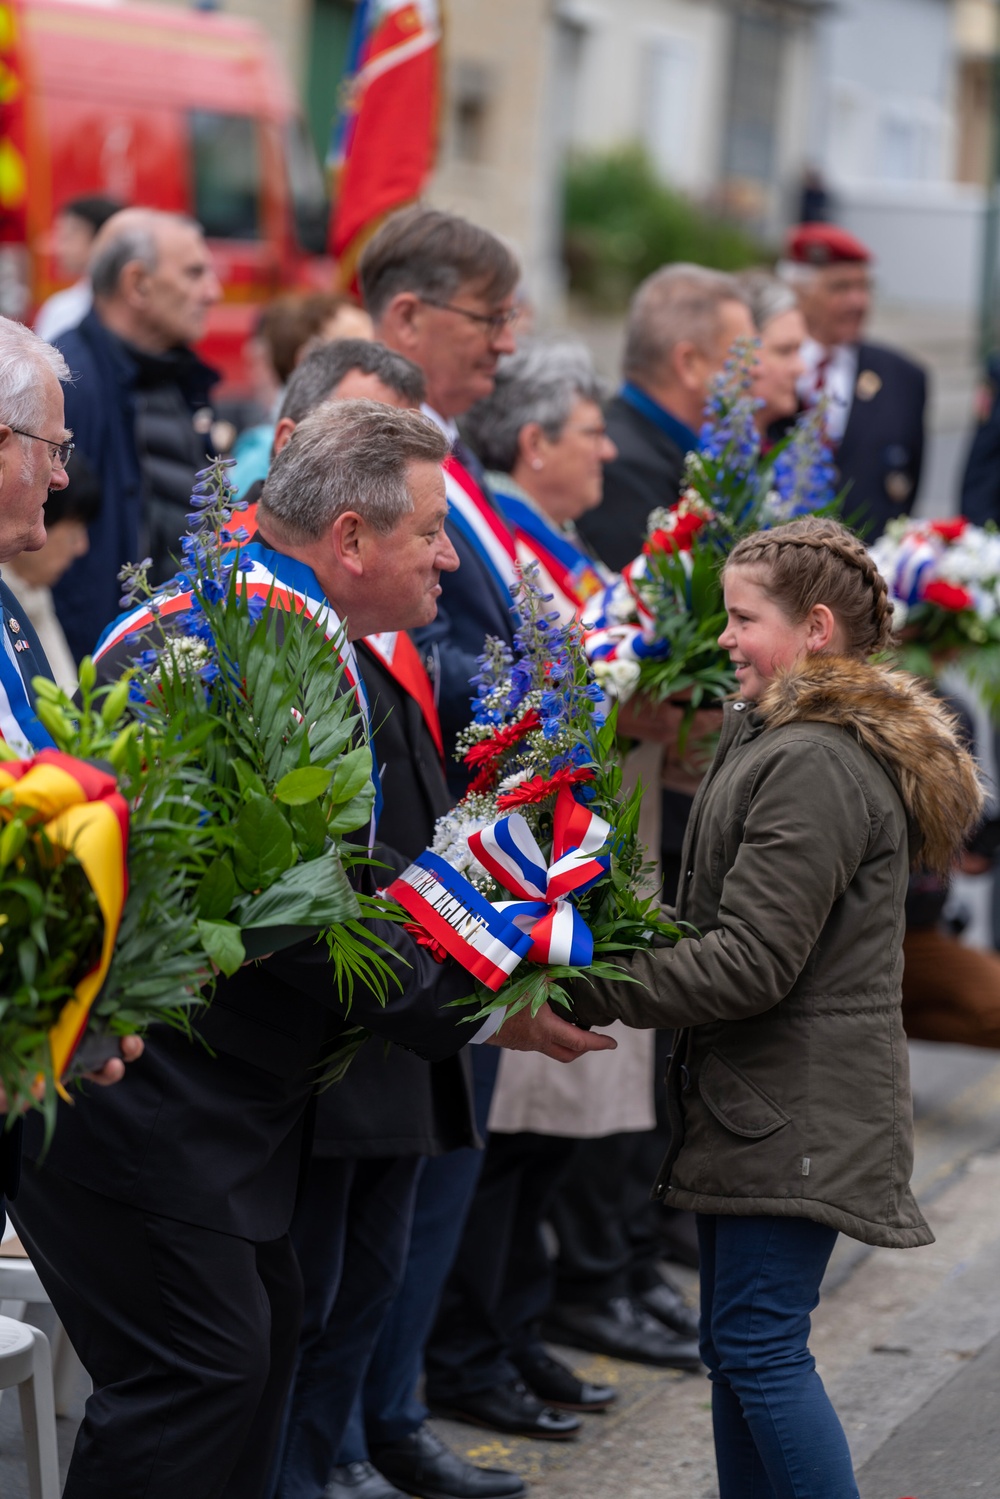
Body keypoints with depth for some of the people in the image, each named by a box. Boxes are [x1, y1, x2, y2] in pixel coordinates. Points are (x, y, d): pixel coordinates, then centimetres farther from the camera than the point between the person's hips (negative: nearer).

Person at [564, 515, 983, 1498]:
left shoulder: (815, 764, -19)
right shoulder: (770, 735, 16)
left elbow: (750, 963, -22)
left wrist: (590, 991, -20)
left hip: (797, 1111, -10)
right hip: (757, 1100, 10)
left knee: (759, 1343, -9)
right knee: (733, 1343, 13)